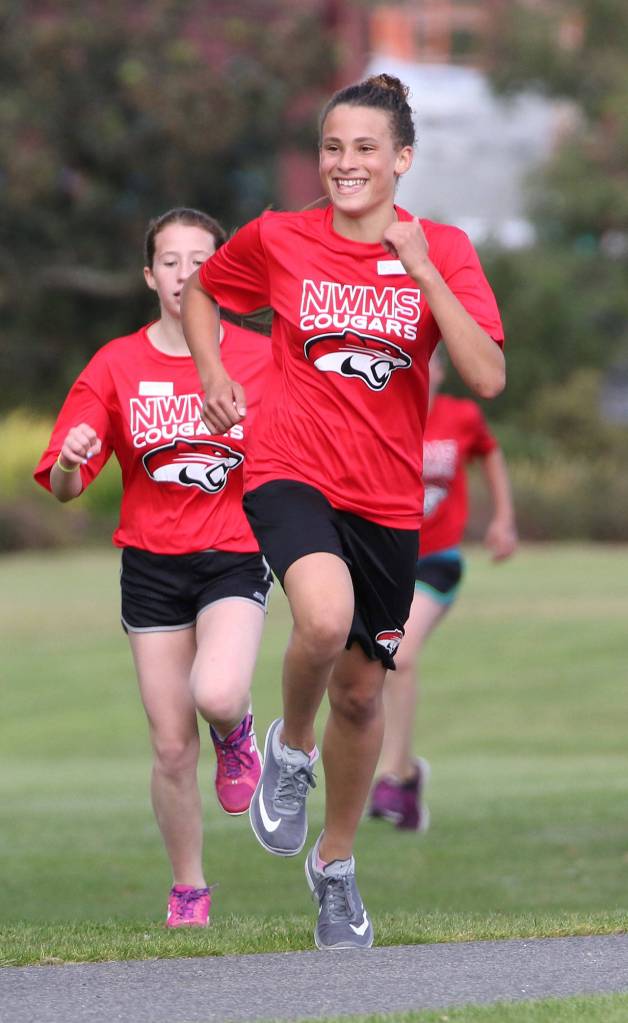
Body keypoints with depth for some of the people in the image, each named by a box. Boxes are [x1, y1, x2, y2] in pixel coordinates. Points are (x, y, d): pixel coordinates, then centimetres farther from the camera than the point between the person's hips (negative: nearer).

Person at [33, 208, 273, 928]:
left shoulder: (259, 358, -1)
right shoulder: (117, 366, 0)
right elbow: (63, 488, -3)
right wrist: (70, 460, -25)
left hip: (235, 557, -1)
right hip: (151, 565, 1)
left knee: (216, 696, -28)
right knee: (172, 746, 1)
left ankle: (236, 731, 9)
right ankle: (188, 891, 19)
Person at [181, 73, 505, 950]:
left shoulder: (441, 251, -2)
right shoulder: (276, 239, -2)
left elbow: (487, 378, -14)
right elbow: (199, 290, 19)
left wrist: (421, 269, -19)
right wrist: (213, 374, 3)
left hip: (387, 498, 2)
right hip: (291, 473, -2)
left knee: (361, 691, 10)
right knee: (326, 618, -33)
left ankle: (336, 864, 34)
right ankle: (290, 747, -1)